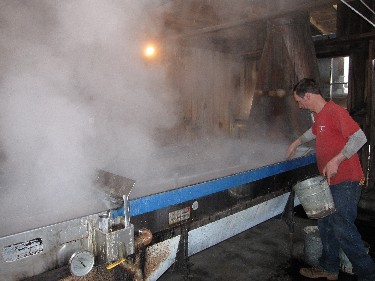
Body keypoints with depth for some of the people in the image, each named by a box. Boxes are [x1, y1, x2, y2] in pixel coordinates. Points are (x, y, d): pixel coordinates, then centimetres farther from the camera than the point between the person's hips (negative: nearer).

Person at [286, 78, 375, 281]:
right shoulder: (319, 116, 14)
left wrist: (336, 160, -26)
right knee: (326, 225, 14)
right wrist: (297, 143, 43)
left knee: (343, 229, -5)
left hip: (345, 182, -9)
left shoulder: (335, 111, -15)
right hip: (329, 182, 9)